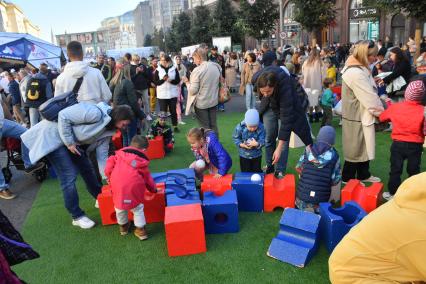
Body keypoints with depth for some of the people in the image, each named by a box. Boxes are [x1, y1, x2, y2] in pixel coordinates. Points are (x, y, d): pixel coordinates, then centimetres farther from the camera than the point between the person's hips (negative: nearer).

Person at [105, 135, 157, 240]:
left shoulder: (120, 153, 17)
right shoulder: (142, 160, 13)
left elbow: (109, 166, 12)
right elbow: (147, 177, 18)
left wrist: (109, 178, 30)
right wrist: (153, 189, 34)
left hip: (117, 184, 2)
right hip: (133, 185, -2)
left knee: (119, 206, 24)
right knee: (137, 208, 17)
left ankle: (123, 226, 44)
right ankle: (140, 230, 24)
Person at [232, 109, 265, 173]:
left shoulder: (261, 128, -19)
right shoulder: (240, 127, -20)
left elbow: (262, 141, -19)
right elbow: (235, 138, -8)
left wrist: (257, 144, -40)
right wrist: (241, 144, -25)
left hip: (257, 155, 0)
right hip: (244, 155, 0)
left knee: (257, 172, 15)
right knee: (245, 172, 12)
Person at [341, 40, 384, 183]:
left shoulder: (360, 68, 8)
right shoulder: (355, 73, -25)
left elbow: (370, 93, 12)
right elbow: (369, 98, -22)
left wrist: (379, 109, 4)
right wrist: (381, 112, -10)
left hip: (362, 115, 10)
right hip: (356, 117, -10)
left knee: (364, 147, 20)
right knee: (355, 149, 5)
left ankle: (363, 175, 36)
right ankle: (347, 179, 21)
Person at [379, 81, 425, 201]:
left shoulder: (394, 107, -8)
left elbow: (382, 117, 11)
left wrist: (388, 105, 24)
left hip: (398, 144, 1)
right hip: (415, 146, 0)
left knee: (395, 170, 11)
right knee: (414, 171, 14)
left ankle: (392, 193, 17)